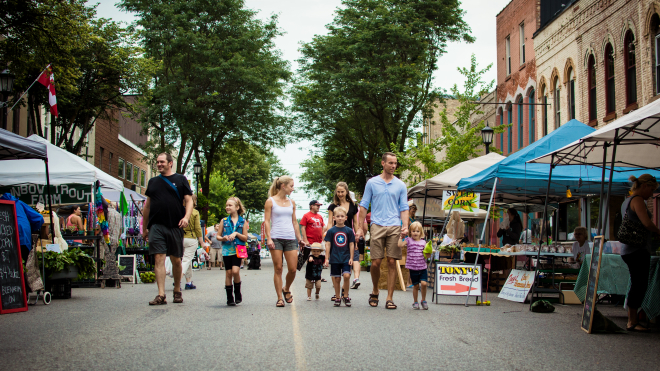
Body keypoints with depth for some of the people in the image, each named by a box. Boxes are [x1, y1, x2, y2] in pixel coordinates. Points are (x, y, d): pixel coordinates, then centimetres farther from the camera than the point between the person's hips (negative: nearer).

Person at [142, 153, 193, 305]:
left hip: (175, 226, -1)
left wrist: (186, 217, -16)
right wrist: (144, 228, 17)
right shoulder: (153, 182, 15)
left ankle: (177, 291, 23)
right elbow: (147, 206, 19)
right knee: (159, 258, -9)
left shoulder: (180, 180, 7)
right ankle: (161, 295, -12)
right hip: (156, 226, 2)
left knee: (176, 260, 6)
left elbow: (189, 200, 1)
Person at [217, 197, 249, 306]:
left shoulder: (243, 222, 4)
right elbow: (218, 236, 10)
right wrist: (223, 238, -11)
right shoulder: (224, 221, 8)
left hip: (238, 250, -2)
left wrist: (236, 234, -13)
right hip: (227, 250, 2)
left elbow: (245, 238, 3)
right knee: (228, 273, 3)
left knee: (235, 271, -17)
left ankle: (237, 293, 6)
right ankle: (230, 298, 11)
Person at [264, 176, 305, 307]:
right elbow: (266, 221, -1)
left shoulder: (291, 202, 15)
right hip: (276, 238, -4)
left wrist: (299, 238, 18)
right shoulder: (270, 201, 2)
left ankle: (286, 289, 24)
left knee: (293, 269, -3)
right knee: (278, 269, -2)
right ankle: (279, 298, 5)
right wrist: (268, 238, -11)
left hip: (290, 238, 4)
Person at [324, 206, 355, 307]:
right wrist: (327, 258, 0)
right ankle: (337, 297, 17)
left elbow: (351, 245, 5)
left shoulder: (349, 230, 2)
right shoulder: (331, 231, 1)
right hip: (334, 259, 0)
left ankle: (345, 295, 3)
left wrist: (351, 258, 1)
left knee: (346, 275, -14)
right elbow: (328, 245, 3)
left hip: (346, 258, 0)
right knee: (336, 278, 5)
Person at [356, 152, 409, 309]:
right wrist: (360, 227, 3)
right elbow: (364, 206, 10)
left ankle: (389, 298, 2)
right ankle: (375, 292, 21)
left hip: (395, 227, 1)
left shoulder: (400, 185, 11)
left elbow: (404, 208, 10)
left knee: (392, 262, -2)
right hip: (377, 226, -1)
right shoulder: (372, 183, 9)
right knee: (376, 262, -3)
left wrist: (405, 226, -6)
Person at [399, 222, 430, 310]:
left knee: (424, 283, -13)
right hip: (413, 268, -1)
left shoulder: (423, 242, 8)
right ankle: (415, 302, 24)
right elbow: (400, 245, -15)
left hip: (422, 267, 1)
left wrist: (428, 253, -12)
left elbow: (426, 255, 7)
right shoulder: (408, 240, 3)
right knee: (415, 286, 6)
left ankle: (423, 300, 8)